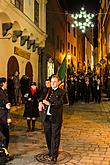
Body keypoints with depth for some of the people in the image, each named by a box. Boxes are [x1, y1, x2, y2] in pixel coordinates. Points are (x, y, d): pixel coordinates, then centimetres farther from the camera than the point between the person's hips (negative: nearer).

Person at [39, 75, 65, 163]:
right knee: (48, 136, 15)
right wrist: (41, 102, 0)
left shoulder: (61, 92, -4)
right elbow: (42, 98, 22)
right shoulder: (47, 91, 13)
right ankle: (50, 151, 33)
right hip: (46, 117, 5)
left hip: (55, 118, -5)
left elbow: (59, 103, -16)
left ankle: (54, 155, 8)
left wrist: (49, 103, -22)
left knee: (55, 136, 1)